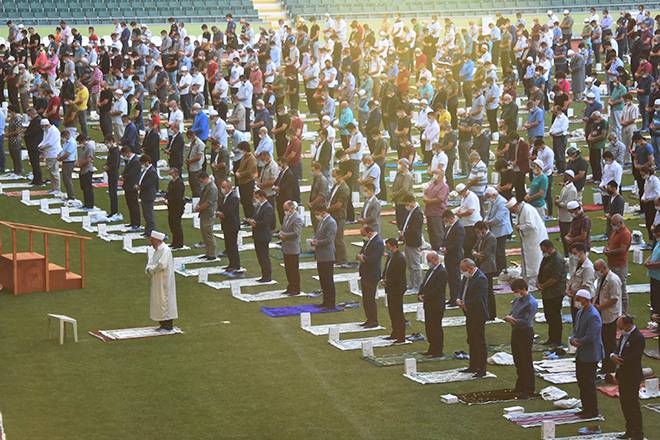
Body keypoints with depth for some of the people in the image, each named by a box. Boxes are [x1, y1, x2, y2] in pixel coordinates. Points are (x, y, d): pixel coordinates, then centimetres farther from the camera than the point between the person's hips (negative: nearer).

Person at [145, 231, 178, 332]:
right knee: (159, 301, 12)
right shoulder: (157, 250, 12)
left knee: (165, 300, -5)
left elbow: (162, 265, -26)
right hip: (157, 281, 10)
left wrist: (151, 269, -11)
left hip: (165, 281, -10)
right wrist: (149, 269, -7)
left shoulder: (165, 250, -18)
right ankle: (163, 324, 19)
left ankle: (168, 326, 0)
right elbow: (151, 262, 14)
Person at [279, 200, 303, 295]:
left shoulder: (297, 219, -15)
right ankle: (290, 288, 22)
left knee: (294, 269, -1)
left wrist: (284, 235, -15)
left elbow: (296, 233, -22)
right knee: (288, 269, 14)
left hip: (293, 249, -9)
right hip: (286, 248, 9)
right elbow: (283, 229, 19)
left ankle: (296, 289, 6)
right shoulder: (286, 217, 13)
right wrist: (281, 233, -3)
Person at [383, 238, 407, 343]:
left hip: (397, 290, -10)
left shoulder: (400, 258, -20)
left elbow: (398, 277, -23)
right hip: (391, 289, 10)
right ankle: (395, 333, 29)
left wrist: (387, 282, -15)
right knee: (392, 312, 18)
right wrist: (384, 278, 1)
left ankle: (401, 337, 1)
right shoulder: (390, 256, 10)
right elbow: (386, 270, 19)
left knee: (398, 313, -4)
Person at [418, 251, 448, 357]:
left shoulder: (442, 272, -15)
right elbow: (423, 284, 16)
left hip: (436, 306, -9)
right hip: (428, 305, 9)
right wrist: (420, 295, -2)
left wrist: (425, 296, -18)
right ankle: (432, 349, 22)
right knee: (429, 327, 13)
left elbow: (437, 290, -22)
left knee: (436, 328, -4)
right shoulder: (430, 271, 15)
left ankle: (438, 351, 2)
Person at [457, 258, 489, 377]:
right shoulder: (467, 277, 10)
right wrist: (459, 300, -3)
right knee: (471, 341, 16)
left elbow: (478, 300, -23)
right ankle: (473, 366, 26)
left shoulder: (481, 279, -19)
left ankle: (482, 369, 0)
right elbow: (462, 291, 18)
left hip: (478, 315, -9)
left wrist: (466, 304, -15)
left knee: (480, 342, -4)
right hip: (469, 315, 9)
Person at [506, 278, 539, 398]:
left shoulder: (531, 303, -18)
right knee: (517, 361, 17)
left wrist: (512, 319, -17)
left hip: (525, 333, -8)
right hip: (515, 332, 8)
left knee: (526, 362, 0)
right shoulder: (517, 300, 8)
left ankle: (528, 389, 7)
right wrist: (508, 317, -10)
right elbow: (511, 314, 14)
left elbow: (526, 322, -23)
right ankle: (520, 386, 30)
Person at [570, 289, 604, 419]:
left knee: (589, 383, -2)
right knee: (581, 381, 16)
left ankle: (592, 411, 7)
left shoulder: (593, 316, -21)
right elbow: (575, 329, 13)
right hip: (581, 354, 9)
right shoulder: (580, 313, 9)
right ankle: (586, 408, 26)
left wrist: (578, 342, -11)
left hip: (590, 356, -9)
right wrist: (573, 339, -7)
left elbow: (590, 337, -24)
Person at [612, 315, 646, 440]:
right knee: (624, 404, 17)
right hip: (623, 376, 9)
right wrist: (613, 355, -11)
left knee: (633, 405, -1)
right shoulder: (624, 335, 9)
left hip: (632, 377, -9)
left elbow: (632, 359, -27)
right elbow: (618, 349, 11)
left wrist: (617, 359, -18)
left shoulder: (638, 338, -21)